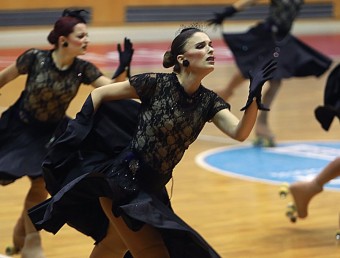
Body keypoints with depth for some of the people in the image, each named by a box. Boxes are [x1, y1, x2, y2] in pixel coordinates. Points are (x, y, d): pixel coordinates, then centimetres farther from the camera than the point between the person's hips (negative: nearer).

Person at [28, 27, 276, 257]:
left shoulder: (208, 101, -3)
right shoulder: (156, 83, -15)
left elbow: (239, 132, -19)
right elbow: (99, 94, -6)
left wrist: (255, 95, -34)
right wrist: (79, 134, -10)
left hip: (152, 189, 6)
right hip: (121, 182, -6)